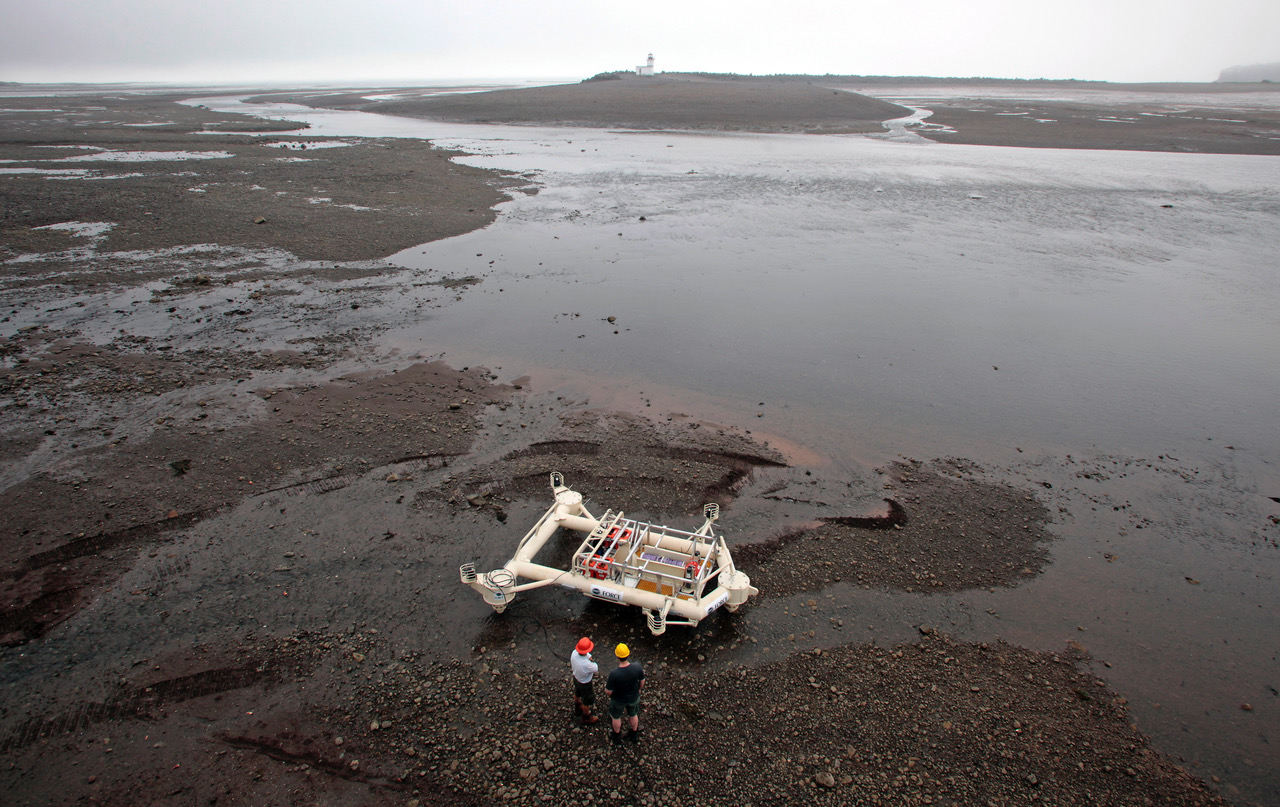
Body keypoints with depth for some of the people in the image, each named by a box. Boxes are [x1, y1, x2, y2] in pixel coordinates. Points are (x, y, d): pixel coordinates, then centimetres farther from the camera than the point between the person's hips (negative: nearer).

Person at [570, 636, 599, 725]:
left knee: (577, 694, 35)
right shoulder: (586, 664, -47)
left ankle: (577, 708, 66)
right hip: (585, 683, -7)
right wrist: (593, 662, -11)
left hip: (576, 677, 7)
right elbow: (596, 668, -24)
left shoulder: (574, 653, -28)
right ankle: (586, 718, 50)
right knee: (587, 701, 23)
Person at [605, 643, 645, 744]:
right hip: (634, 698, 3)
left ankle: (617, 737, 54)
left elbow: (608, 692, -25)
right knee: (633, 715, 32)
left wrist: (605, 687, -2)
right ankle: (634, 736, 56)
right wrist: (638, 688, 11)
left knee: (616, 717, 29)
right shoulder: (637, 666, -31)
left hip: (618, 700, -3)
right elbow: (642, 681, -11)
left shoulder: (614, 674, -40)